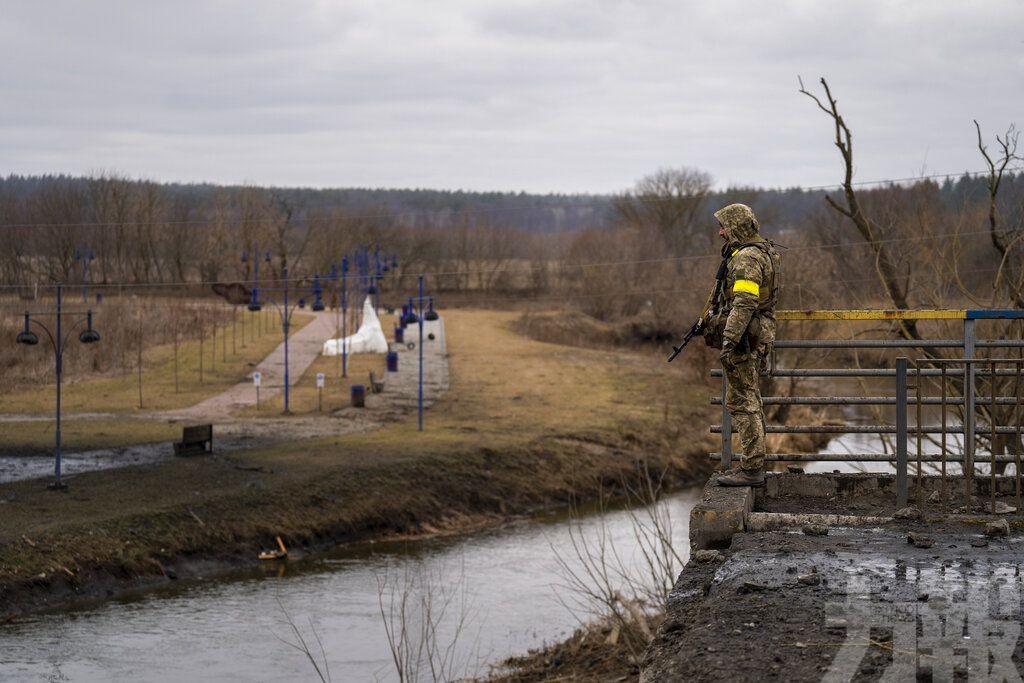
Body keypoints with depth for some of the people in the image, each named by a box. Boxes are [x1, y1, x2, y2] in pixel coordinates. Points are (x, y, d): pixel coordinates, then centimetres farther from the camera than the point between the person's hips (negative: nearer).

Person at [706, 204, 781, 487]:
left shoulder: (747, 257, -16)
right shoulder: (763, 252, 18)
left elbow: (744, 303, -25)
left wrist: (729, 339, -27)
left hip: (744, 338, -11)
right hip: (760, 336, 11)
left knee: (742, 402, -9)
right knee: (750, 402, 15)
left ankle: (752, 469, -10)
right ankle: (753, 463, 20)